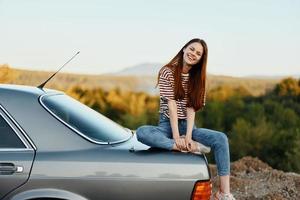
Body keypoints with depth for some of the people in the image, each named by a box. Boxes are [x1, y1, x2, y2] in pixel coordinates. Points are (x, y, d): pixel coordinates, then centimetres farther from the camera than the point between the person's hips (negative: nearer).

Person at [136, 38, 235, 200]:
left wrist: (188, 136, -19)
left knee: (221, 138, -22)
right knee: (141, 133, -35)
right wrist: (176, 137, -21)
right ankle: (189, 147, -31)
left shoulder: (197, 78, 7)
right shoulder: (168, 72, -5)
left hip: (187, 126, 3)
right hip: (167, 125, -3)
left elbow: (191, 109, -5)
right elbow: (171, 105, -14)